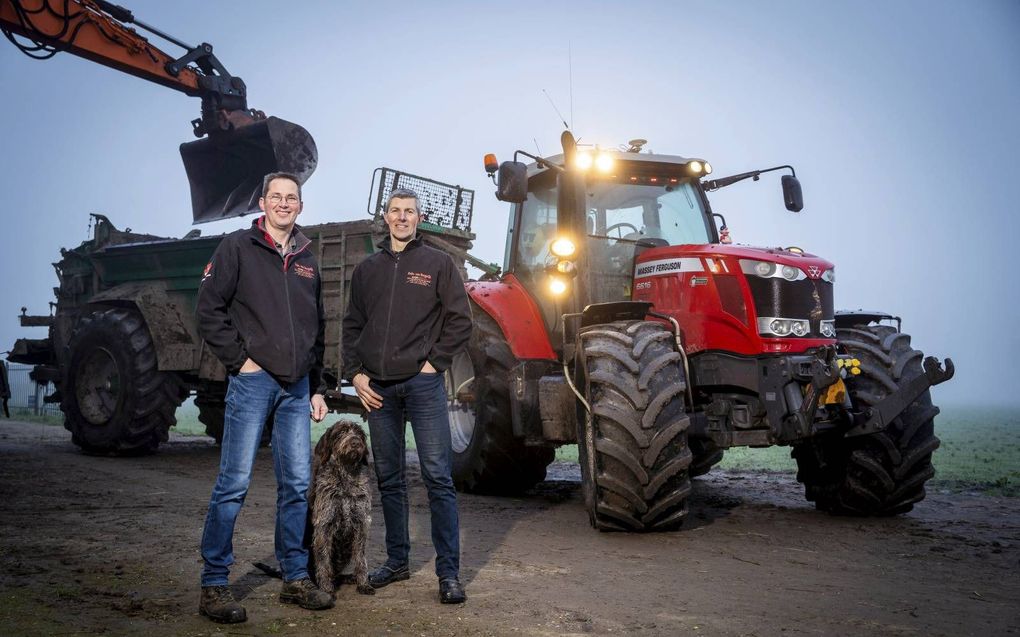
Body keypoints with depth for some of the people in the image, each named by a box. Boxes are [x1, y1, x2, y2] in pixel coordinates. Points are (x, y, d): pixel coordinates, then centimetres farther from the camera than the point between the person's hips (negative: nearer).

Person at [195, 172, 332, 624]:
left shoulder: (306, 260, 17)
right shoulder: (237, 247, 0)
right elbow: (209, 310, -5)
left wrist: (317, 388, 16)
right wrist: (240, 360, -10)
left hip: (296, 387, 6)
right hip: (252, 381, -5)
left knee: (297, 484, 8)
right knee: (234, 483, -5)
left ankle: (295, 578, 18)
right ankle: (214, 586, 4)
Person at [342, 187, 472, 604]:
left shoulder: (437, 263, 3)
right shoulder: (367, 269, 14)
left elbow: (460, 320, 1)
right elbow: (352, 326, 15)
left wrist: (436, 362, -6)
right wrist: (355, 373, 4)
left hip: (422, 383, -4)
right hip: (377, 387, 4)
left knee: (438, 477, -6)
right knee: (389, 479, 11)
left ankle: (449, 572, -2)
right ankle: (397, 560, 24)